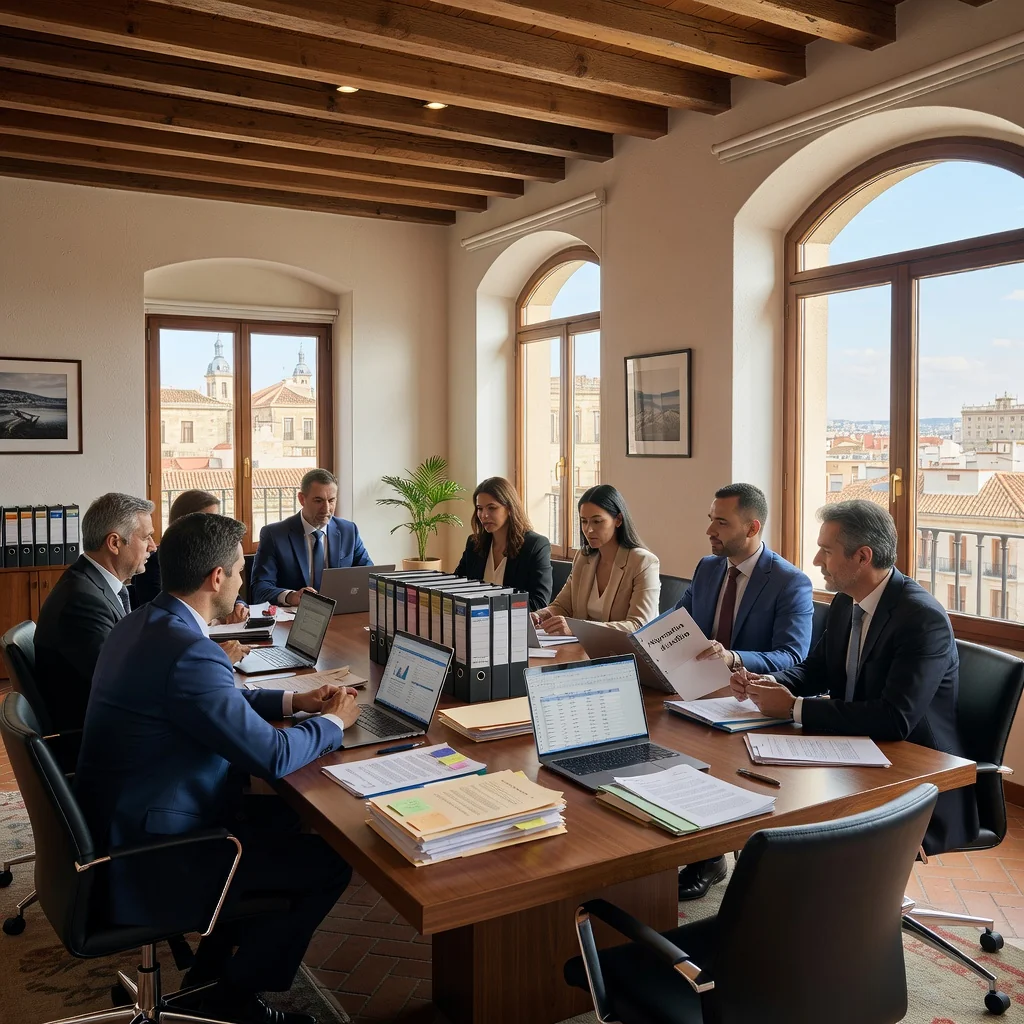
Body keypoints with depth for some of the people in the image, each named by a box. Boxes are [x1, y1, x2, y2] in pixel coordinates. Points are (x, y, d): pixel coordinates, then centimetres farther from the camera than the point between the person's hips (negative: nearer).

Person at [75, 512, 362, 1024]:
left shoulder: (141, 624, 2)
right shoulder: (189, 651, -30)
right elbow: (273, 756, -24)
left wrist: (293, 701, 12)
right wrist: (333, 721, -5)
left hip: (121, 823, 10)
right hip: (150, 855, -10)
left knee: (292, 818, 20)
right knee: (330, 864, -2)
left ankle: (212, 967, 29)